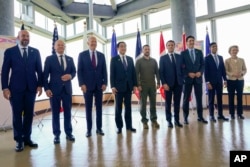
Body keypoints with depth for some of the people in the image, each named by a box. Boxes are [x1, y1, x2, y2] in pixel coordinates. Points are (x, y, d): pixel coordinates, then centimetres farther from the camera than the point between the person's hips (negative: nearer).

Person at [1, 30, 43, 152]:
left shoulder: (35, 52, 9)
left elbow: (39, 70, 7)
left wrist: (40, 85, -1)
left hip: (31, 88, 2)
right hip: (16, 88, -2)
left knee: (29, 114, 7)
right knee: (17, 115, 5)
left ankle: (27, 138, 20)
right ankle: (19, 140, 17)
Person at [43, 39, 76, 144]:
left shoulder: (70, 59, 13)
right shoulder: (49, 59, 3)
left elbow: (74, 71, 10)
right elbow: (45, 75, -1)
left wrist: (70, 76, -14)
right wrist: (46, 88, -11)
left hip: (67, 89, 3)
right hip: (54, 89, -3)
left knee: (68, 112, 8)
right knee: (55, 113, 5)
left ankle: (69, 133, 18)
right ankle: (56, 135, 16)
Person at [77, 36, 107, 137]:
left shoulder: (101, 55, 9)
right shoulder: (82, 55, 2)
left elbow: (104, 70, 8)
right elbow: (79, 71, -2)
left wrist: (104, 83, -2)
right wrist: (82, 84, -12)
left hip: (99, 85, 3)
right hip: (87, 85, -2)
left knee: (99, 107, 7)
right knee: (88, 108, 5)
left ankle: (99, 128, 17)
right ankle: (89, 129, 15)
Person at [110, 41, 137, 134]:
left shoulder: (130, 59, 13)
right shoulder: (114, 59, 2)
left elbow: (133, 72, 11)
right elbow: (112, 74, -4)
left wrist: (134, 85, 3)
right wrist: (113, 86, -12)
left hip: (129, 86, 4)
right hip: (119, 86, -3)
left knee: (128, 107, 8)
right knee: (118, 107, 4)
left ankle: (129, 125, 17)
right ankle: (119, 126, 13)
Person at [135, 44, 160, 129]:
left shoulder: (154, 61, 10)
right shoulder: (139, 61, 0)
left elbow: (157, 72, 9)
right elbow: (136, 74, -5)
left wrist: (158, 83, 1)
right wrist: (138, 85, -11)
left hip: (152, 85, 3)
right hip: (143, 85, -3)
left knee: (153, 103, 7)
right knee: (143, 104, 3)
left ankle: (154, 120, 19)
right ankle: (144, 121, 12)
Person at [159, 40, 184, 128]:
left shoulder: (180, 57, 11)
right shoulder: (163, 58, 3)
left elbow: (182, 69, 11)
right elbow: (161, 72, -3)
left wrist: (182, 79, 0)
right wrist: (164, 83, -12)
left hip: (178, 83, 3)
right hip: (168, 83, -2)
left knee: (177, 102, 7)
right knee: (168, 103, 5)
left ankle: (177, 120, 17)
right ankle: (169, 120, 13)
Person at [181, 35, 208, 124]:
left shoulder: (199, 52, 11)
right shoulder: (183, 53, 2)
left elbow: (203, 64, 8)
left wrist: (200, 72, -9)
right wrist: (188, 73, -14)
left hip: (198, 78, 3)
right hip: (187, 78, -2)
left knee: (199, 98, 6)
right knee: (186, 98, 3)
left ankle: (200, 116, 17)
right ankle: (185, 117, 11)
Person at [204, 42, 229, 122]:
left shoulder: (220, 57, 13)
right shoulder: (207, 58, -2)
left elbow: (223, 69, 13)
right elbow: (206, 71, -8)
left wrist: (225, 80, 5)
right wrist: (208, 82, -14)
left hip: (219, 81, 5)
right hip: (211, 82, -5)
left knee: (220, 98, 8)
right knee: (211, 99, 1)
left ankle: (220, 115, 16)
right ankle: (211, 116, 8)